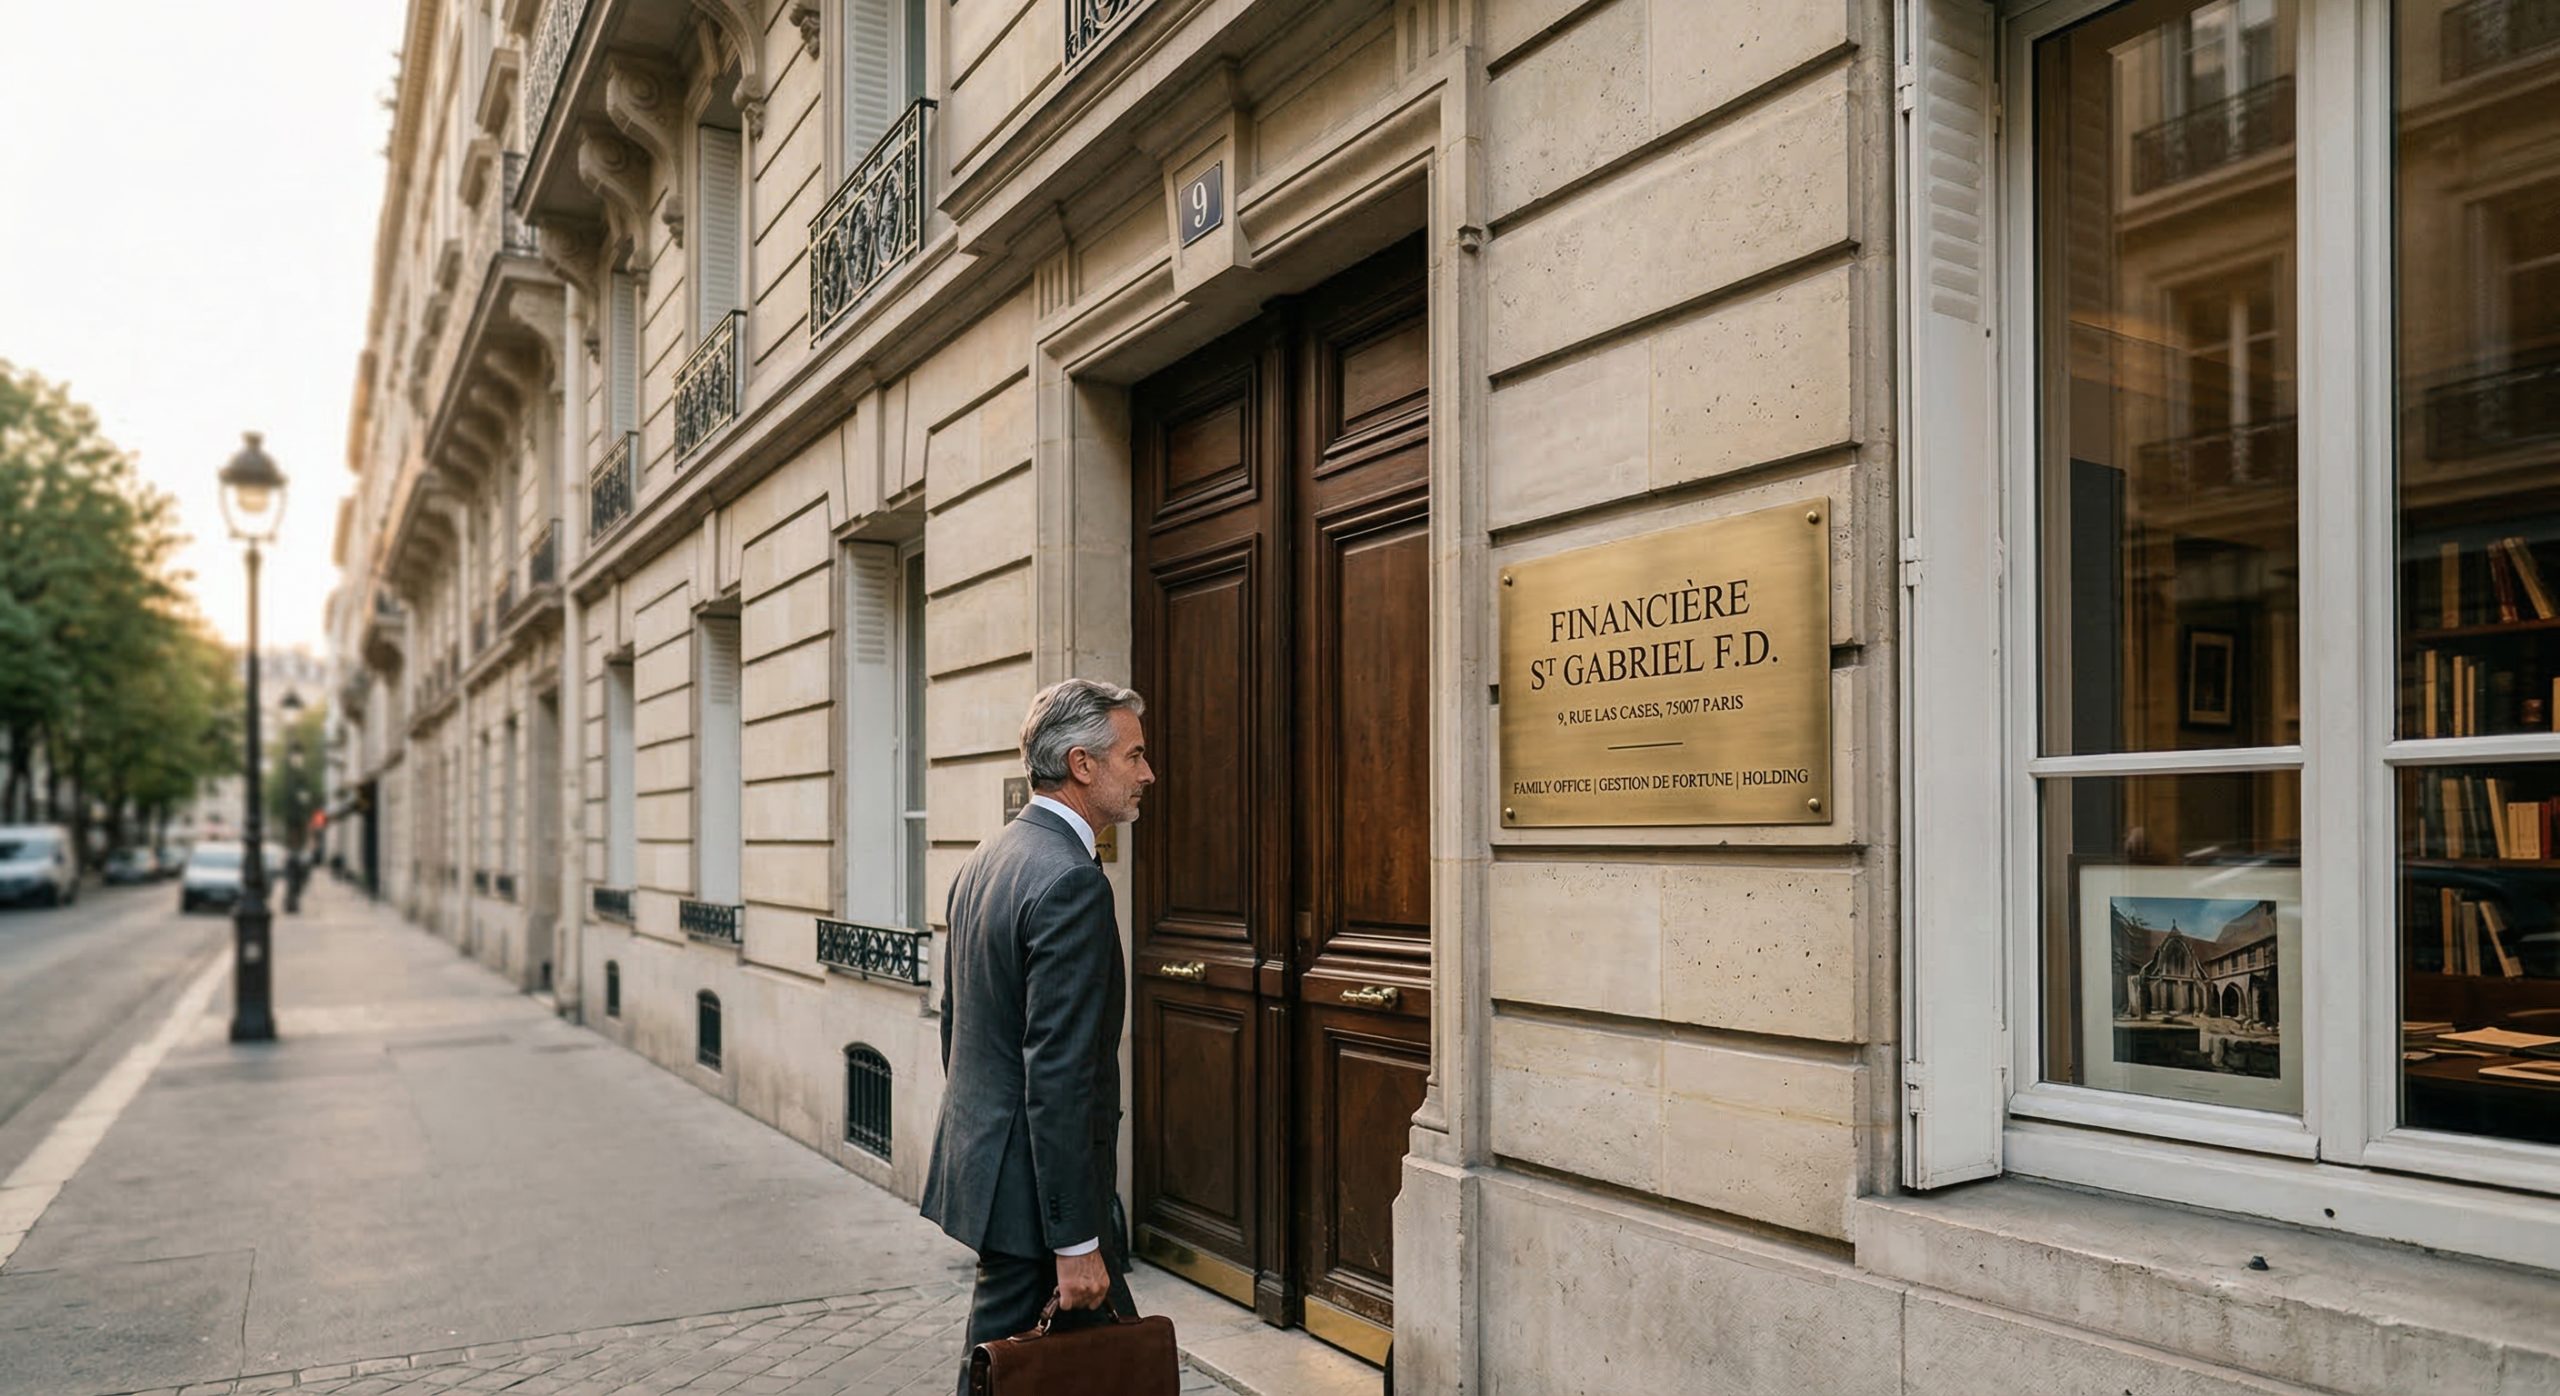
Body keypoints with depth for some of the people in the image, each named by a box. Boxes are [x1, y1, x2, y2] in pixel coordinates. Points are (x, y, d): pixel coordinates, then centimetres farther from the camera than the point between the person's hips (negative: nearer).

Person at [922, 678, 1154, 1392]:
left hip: (981, 1163, 10)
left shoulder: (983, 860, 9)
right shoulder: (1071, 882, -21)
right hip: (1037, 1189, -10)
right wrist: (1075, 1242, -21)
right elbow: (1058, 1076, -25)